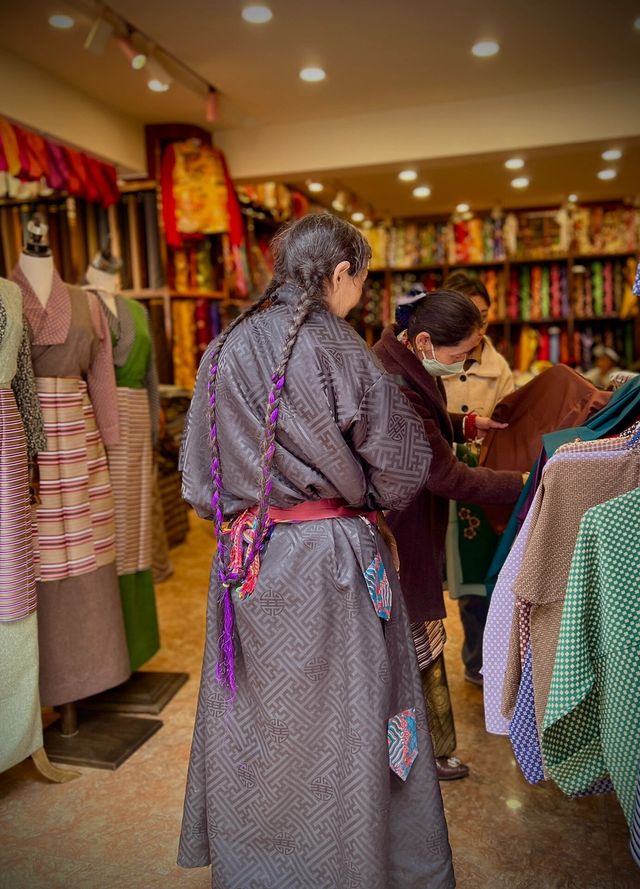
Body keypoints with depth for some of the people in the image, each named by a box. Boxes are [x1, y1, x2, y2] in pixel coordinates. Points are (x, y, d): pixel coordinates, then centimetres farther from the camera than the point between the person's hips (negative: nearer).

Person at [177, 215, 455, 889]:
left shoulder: (225, 350, -1)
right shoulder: (340, 351, -13)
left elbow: (199, 478, 4)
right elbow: (401, 469, -7)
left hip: (247, 559, 4)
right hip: (333, 559, -4)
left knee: (258, 718, 19)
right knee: (339, 715, 13)